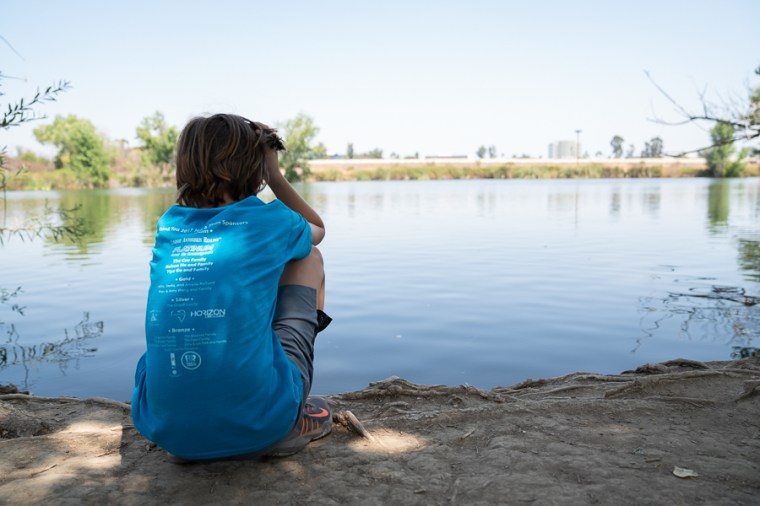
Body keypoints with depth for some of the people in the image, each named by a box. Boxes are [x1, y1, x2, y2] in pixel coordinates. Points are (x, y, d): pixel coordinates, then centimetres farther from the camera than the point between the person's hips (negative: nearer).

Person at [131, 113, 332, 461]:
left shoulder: (167, 226, 11)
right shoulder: (269, 222, 0)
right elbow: (317, 229, 25)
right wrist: (274, 174, 24)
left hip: (167, 431, 5)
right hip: (259, 427, -4)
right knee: (309, 258, 19)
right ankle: (292, 418, 22)